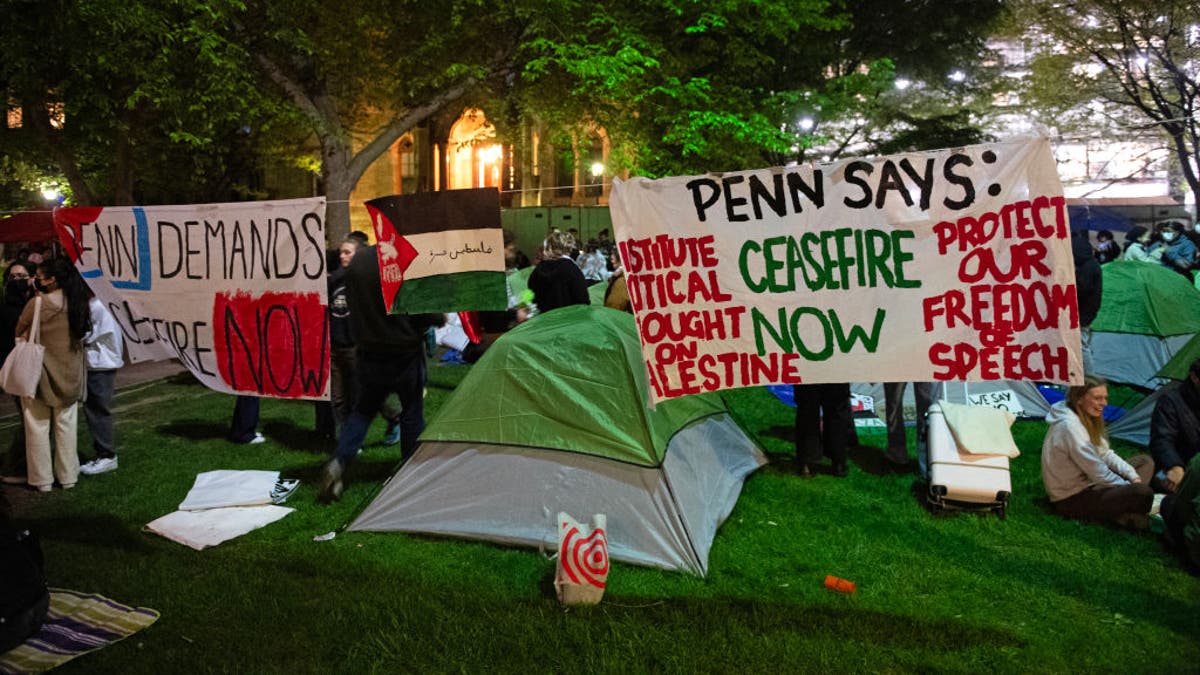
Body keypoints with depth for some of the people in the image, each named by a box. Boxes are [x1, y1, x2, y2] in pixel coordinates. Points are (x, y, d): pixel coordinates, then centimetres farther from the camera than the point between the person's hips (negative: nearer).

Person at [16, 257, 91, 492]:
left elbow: (19, 332, -3)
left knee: (38, 426, 7)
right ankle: (68, 477, 18)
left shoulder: (37, 304, -15)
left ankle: (42, 480, 12)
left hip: (39, 374, -4)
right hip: (69, 375, 4)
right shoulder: (77, 304, -3)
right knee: (66, 425, 11)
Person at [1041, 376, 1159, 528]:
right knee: (1143, 493, -28)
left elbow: (1105, 454, 12)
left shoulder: (1086, 419, 7)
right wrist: (1128, 487, -10)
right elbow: (1097, 472, -22)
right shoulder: (1069, 426, -24)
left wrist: (1133, 476, -1)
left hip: (1087, 483, 11)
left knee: (1145, 461, 14)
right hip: (1071, 500, -11)